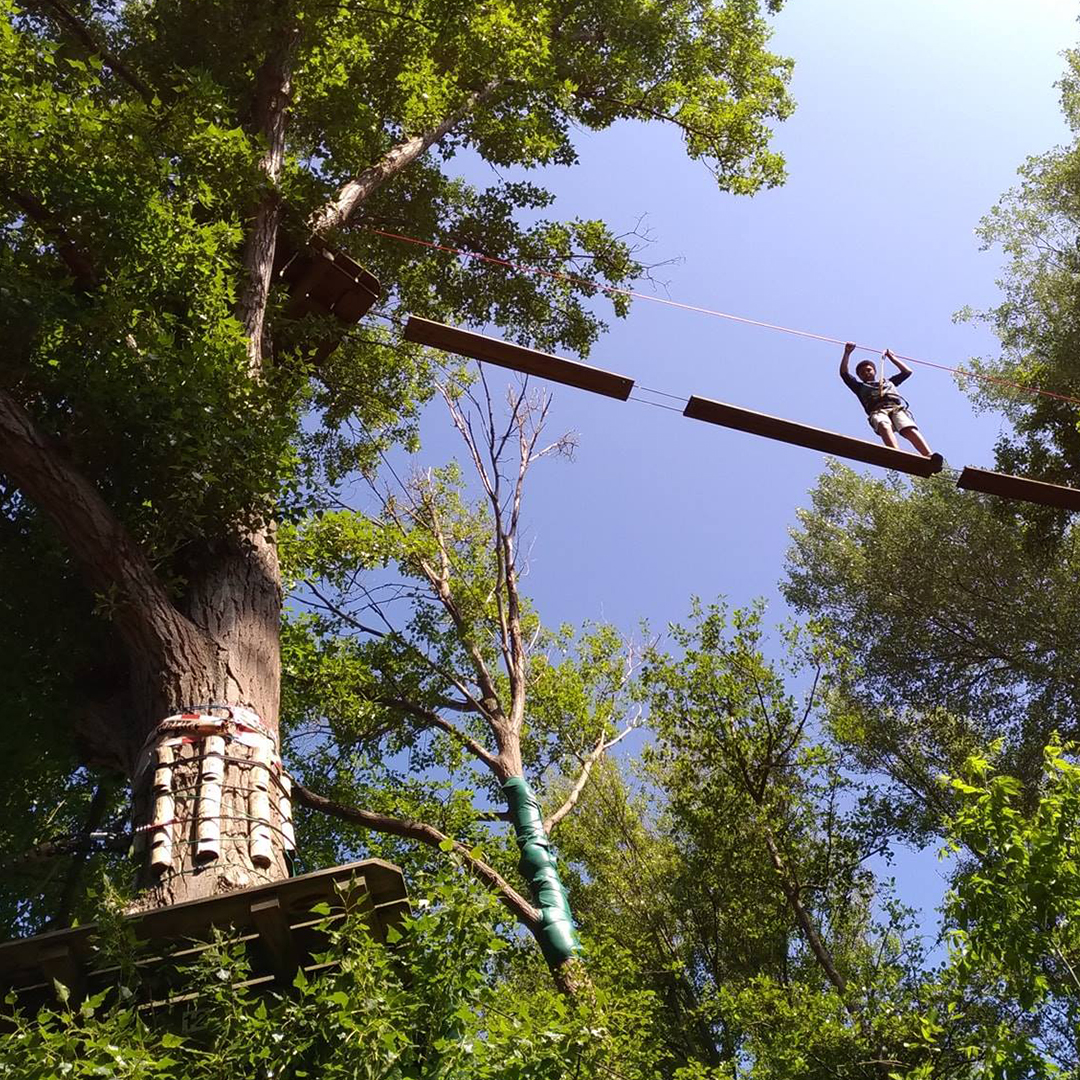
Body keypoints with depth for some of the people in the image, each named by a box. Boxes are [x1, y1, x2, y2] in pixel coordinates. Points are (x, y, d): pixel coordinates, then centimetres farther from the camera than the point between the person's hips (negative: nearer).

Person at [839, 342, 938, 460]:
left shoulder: (888, 382, 42)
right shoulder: (860, 387, 35)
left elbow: (907, 371, 48)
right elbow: (844, 373, 29)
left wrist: (891, 357, 51)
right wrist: (847, 353, 27)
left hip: (898, 408, 2)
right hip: (877, 411, -2)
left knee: (909, 429, -32)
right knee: (884, 426, -41)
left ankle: (929, 457, -54)